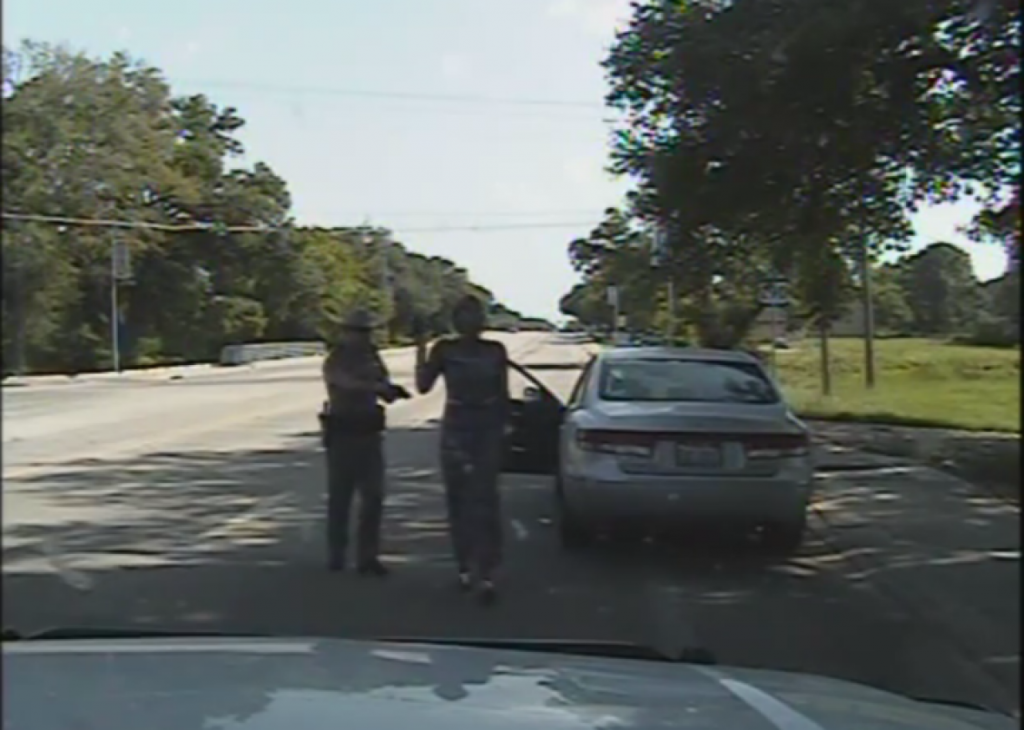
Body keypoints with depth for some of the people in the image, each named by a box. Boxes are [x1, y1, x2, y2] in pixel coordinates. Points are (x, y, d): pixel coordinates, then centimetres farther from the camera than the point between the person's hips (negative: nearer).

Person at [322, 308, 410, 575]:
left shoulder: (372, 357, 10)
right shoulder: (334, 361, -7)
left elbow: (387, 395, 13)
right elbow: (350, 384, -29)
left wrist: (389, 390, -12)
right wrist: (384, 386, -43)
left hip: (369, 433, 5)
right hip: (342, 433, -5)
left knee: (373, 497, -1)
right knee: (339, 498, 4)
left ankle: (367, 557, 4)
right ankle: (336, 555, 17)